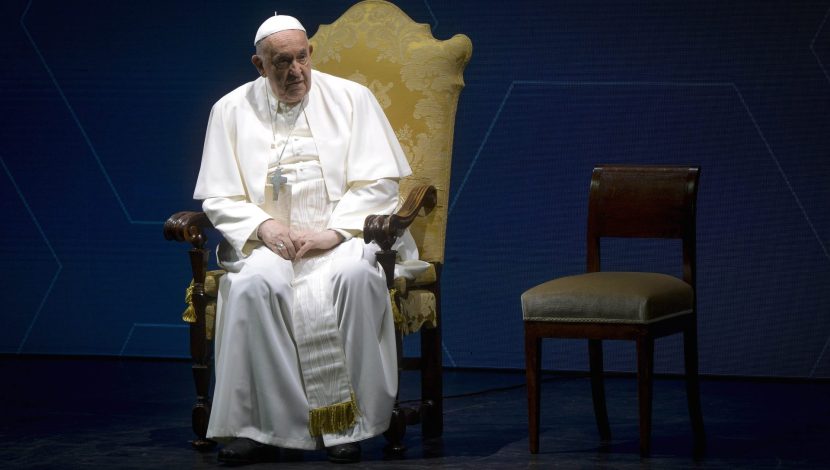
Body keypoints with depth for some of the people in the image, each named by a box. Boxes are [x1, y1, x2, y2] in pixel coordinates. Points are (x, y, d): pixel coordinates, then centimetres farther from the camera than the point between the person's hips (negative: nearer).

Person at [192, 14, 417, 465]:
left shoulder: (351, 99, 5)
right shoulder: (231, 111, 8)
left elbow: (379, 182, 0)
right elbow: (219, 198, 7)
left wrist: (333, 232, -15)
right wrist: (264, 226, -13)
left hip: (344, 234, -1)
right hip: (269, 240, 1)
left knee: (354, 274, -36)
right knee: (255, 281, -34)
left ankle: (348, 422, -28)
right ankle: (258, 424, -28)